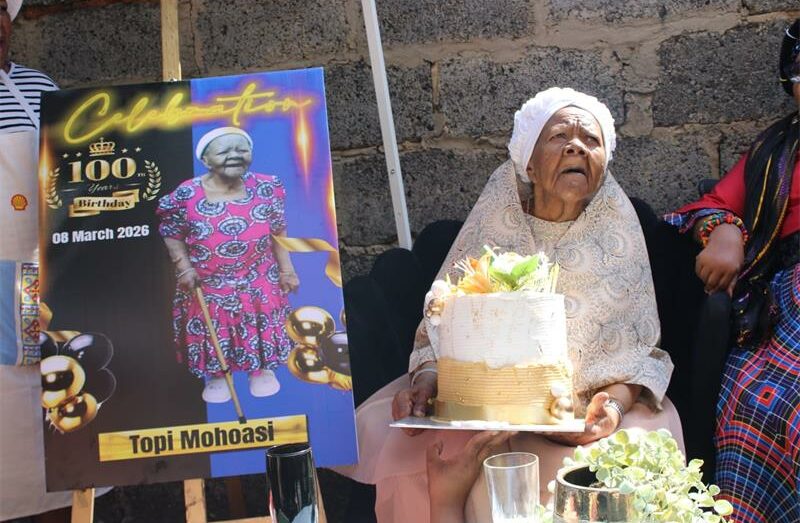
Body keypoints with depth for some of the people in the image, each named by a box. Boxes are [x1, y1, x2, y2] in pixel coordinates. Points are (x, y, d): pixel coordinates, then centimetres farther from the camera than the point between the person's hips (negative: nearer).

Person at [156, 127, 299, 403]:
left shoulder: (267, 188, -13)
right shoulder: (186, 196, -19)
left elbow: (278, 233, -1)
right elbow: (172, 235, -5)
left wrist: (286, 270, 1)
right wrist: (184, 267, -15)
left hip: (258, 282, 1)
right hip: (208, 286, -1)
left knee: (260, 326, 17)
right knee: (212, 331, 14)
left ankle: (261, 369, 43)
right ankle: (216, 376, 39)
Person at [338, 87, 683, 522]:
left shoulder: (616, 227, -4)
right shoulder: (498, 214, -2)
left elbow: (635, 347, -4)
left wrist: (616, 400, -24)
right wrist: (427, 375, -18)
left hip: (586, 401, 0)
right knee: (380, 430, -18)